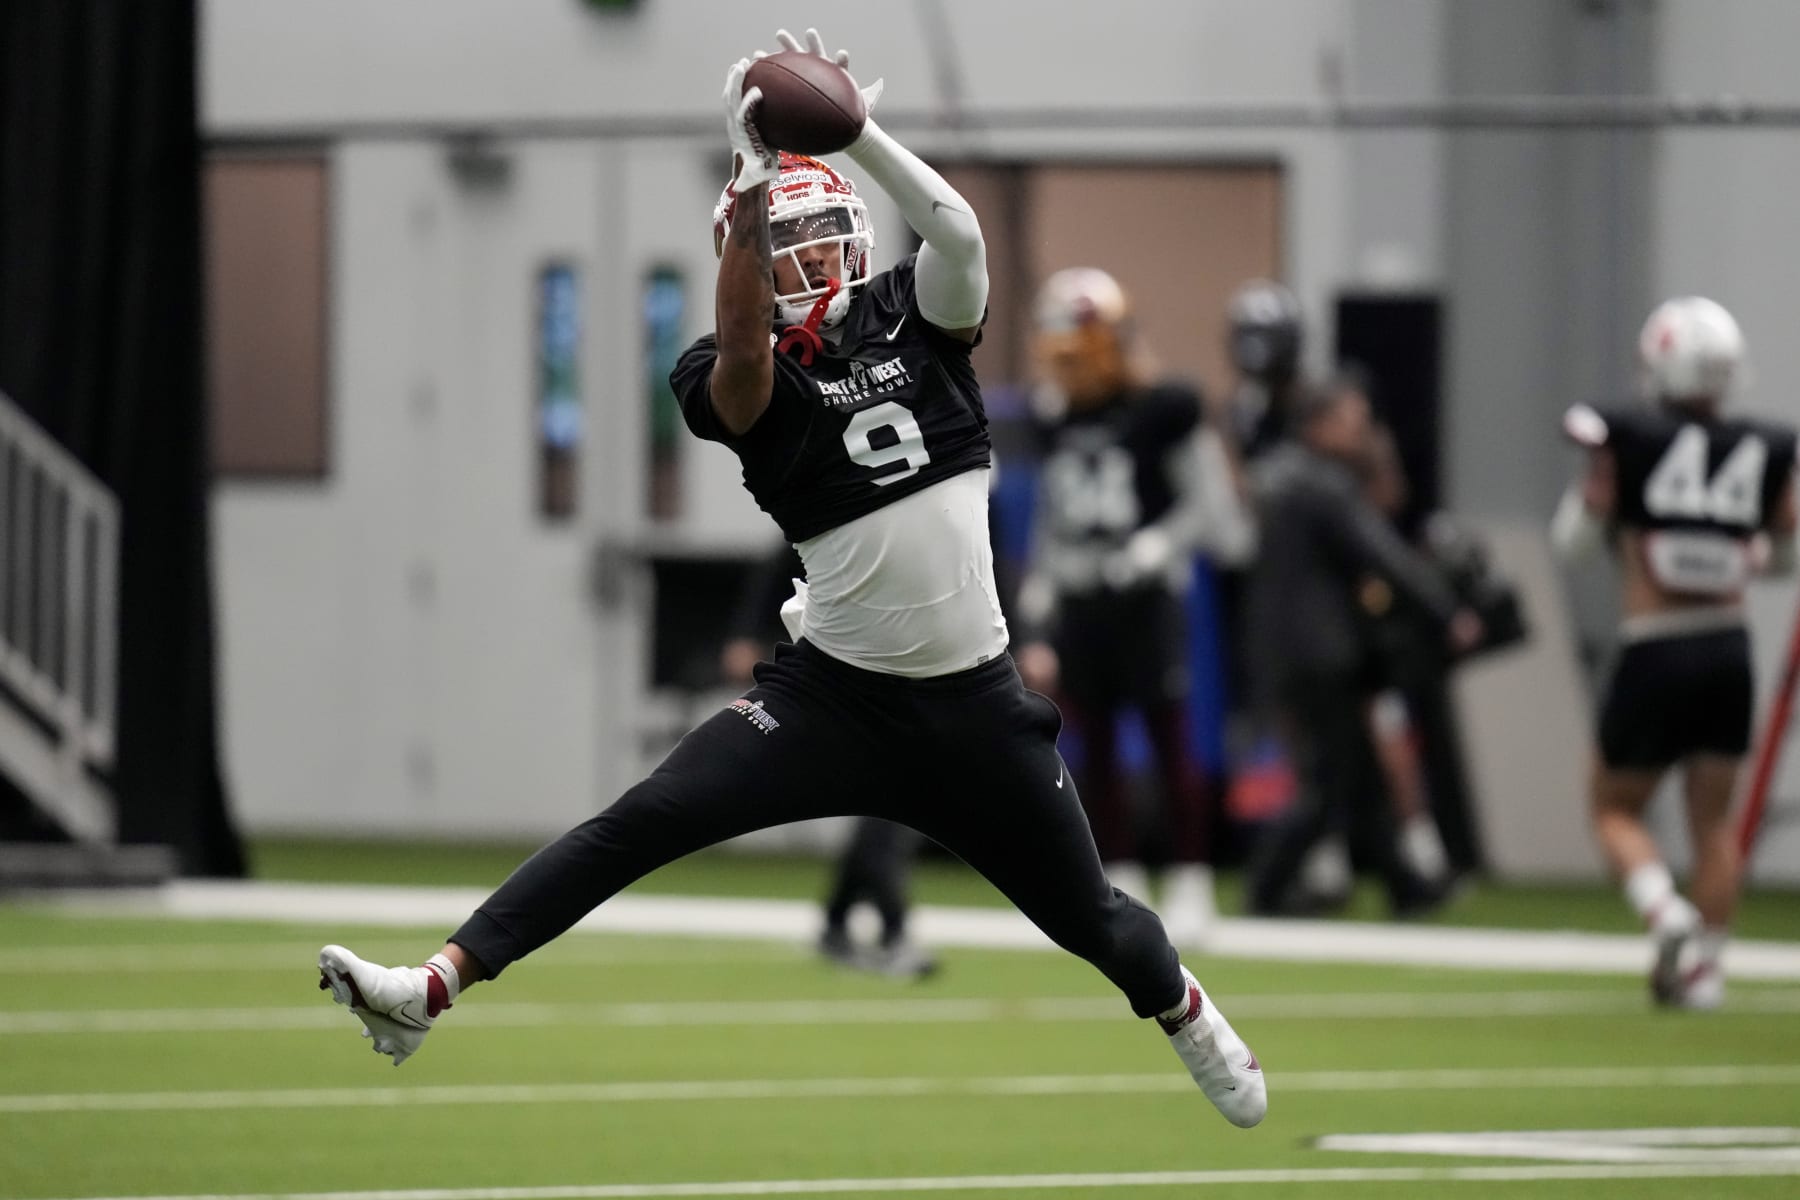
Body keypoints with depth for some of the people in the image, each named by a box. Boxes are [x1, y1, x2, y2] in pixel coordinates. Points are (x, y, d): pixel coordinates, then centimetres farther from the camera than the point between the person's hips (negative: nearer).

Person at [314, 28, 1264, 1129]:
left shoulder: (914, 317, 1)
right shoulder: (743, 379, -3)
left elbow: (960, 231, -19)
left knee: (1085, 914, 13)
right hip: (834, 693, -1)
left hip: (974, 701, 1)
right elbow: (741, 352, -28)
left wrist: (853, 128, -25)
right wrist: (752, 181, -34)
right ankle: (433, 991, -21)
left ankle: (1187, 1010, 45)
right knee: (639, 824, -15)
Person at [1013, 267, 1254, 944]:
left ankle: (1191, 888, 3)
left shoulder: (1162, 412, -8)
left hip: (1144, 602, -6)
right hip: (1078, 606, 6)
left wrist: (1156, 548, -18)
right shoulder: (1056, 420, 10)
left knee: (1169, 742, -3)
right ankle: (1121, 889, 14)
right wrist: (1039, 618, 14)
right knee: (1096, 749, 7)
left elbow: (1207, 502, -5)